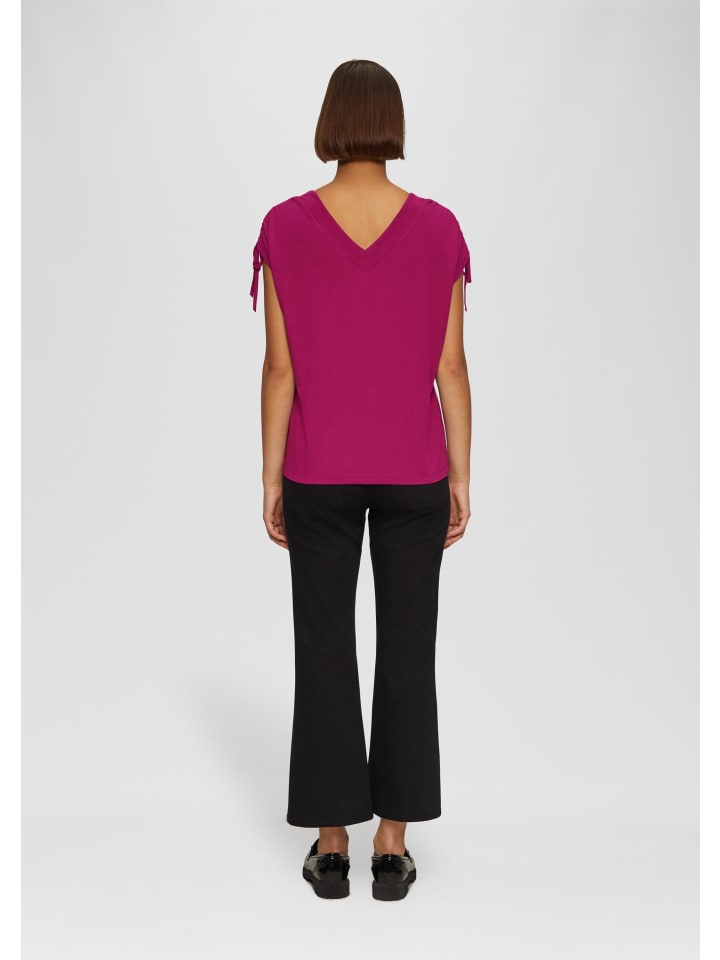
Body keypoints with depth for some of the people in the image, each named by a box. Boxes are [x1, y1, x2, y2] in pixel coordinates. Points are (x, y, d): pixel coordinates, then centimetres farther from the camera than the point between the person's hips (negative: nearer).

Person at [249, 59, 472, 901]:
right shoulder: (438, 229, -5)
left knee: (325, 652, 9)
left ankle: (331, 846, 16)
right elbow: (451, 367, -4)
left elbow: (280, 369, -6)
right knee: (406, 651, 9)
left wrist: (271, 479, 2)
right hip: (413, 468, 1)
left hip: (320, 470, 0)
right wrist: (459, 477, 4)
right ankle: (392, 846, 16)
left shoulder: (285, 226, -7)